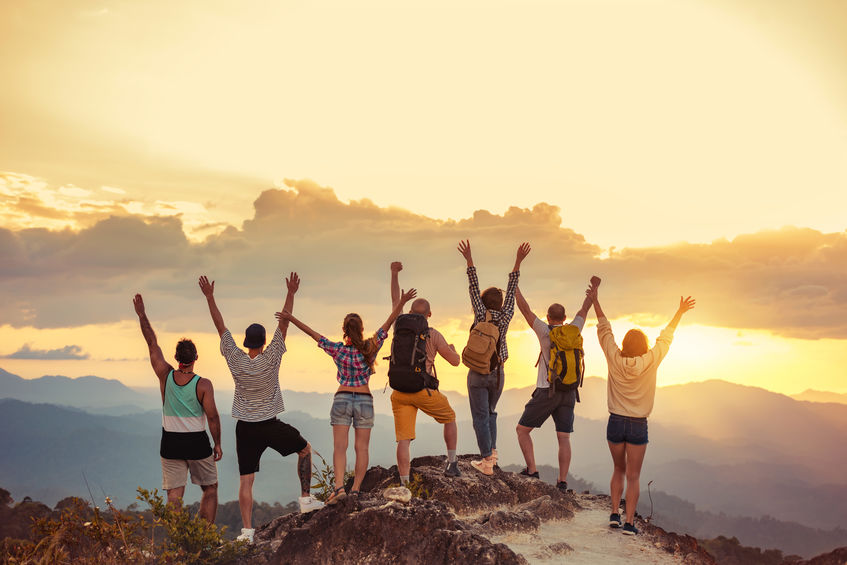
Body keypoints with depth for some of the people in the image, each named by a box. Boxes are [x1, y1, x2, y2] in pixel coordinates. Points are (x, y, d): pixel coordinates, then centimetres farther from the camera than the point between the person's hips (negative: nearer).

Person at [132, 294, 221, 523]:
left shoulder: (165, 376, -6)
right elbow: (212, 417, -11)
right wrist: (217, 444, 1)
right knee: (210, 489, 14)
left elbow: (152, 344, 2)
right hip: (197, 443, -2)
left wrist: (141, 315, 10)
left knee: (174, 494, 3)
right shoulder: (203, 384, -13)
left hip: (171, 443, 2)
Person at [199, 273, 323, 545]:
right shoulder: (271, 359, -11)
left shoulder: (236, 361, -7)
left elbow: (221, 327, -2)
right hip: (271, 426, -1)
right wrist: (291, 293, -9)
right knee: (305, 450, 22)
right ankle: (306, 499, 19)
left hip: (245, 428, 2)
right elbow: (284, 323, -10)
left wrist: (209, 297, 1)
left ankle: (247, 530, -5)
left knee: (246, 479, 2)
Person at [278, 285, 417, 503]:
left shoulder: (338, 350, -4)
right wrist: (401, 303, -6)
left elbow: (313, 333, -1)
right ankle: (356, 488, -1)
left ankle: (339, 486, -20)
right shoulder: (370, 348, -4)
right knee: (361, 447, 4)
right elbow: (388, 324, -5)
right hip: (365, 400, 1)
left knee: (340, 446, -4)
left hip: (342, 398, 0)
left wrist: (291, 319, 4)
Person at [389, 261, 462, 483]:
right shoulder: (434, 335, -3)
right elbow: (455, 361, 2)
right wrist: (453, 349, 24)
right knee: (450, 418, 24)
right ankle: (452, 463, 22)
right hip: (424, 390, -2)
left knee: (404, 439, -3)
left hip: (400, 391, 2)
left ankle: (404, 484, -11)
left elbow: (395, 300, 21)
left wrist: (394, 274, 27)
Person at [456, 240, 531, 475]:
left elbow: (474, 288, -11)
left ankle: (487, 462, -3)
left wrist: (469, 259, -11)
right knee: (490, 412, 23)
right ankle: (492, 452, 17)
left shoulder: (481, 316, -10)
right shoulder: (505, 317, -3)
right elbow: (511, 291, 0)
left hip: (478, 373, -4)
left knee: (481, 417, 0)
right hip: (497, 372, 4)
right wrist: (518, 261, 3)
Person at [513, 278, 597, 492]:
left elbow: (525, 310, -4)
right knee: (564, 439, 2)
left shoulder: (546, 332, -7)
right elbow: (584, 311, 22)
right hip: (568, 394, 4)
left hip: (546, 392, -4)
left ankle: (531, 471, -2)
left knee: (522, 430, 7)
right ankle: (562, 481, -6)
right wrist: (593, 293, 38)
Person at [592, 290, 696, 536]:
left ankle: (614, 513, 11)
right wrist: (680, 312, 16)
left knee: (619, 470, 19)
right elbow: (665, 337, 4)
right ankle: (629, 522, -3)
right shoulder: (650, 362, -8)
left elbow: (604, 329, 5)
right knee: (633, 476, 2)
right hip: (638, 426, -2)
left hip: (615, 423, 2)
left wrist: (595, 302, 16)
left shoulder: (615, 359, -6)